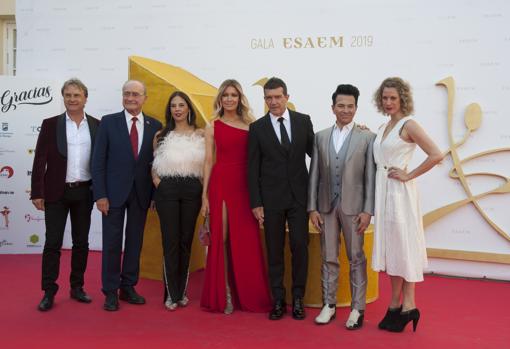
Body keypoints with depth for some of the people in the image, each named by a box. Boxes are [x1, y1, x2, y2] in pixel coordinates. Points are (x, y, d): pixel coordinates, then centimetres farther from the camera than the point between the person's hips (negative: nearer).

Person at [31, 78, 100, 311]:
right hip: (56, 192, -2)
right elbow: (40, 160, -2)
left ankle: (77, 287, 23)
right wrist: (37, 192, -7)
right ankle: (49, 292, 10)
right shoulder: (50, 124, 1)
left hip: (84, 192, 2)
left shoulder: (97, 125, 5)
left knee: (81, 241, 10)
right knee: (53, 242, 1)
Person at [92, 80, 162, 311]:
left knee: (135, 241, 10)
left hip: (141, 193, 2)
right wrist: (100, 195, -10)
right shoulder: (109, 122, -1)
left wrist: (156, 194, -1)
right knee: (112, 242, 4)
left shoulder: (155, 126, 3)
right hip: (114, 192, -2)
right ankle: (110, 292, 15)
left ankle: (128, 287, 23)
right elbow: (98, 160, -3)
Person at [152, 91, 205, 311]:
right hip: (167, 190, 0)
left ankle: (182, 291, 21)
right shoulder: (161, 136, 7)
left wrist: (205, 192, -3)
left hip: (192, 190, 1)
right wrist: (155, 180, -4)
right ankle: (171, 294, 11)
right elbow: (153, 165, 14)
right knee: (170, 241, 0)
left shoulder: (200, 135, 5)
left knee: (186, 240, 8)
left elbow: (207, 165, 6)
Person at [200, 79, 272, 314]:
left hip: (245, 185, 1)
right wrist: (204, 194, -3)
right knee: (221, 238, 3)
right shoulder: (213, 127, 6)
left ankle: (248, 295, 17)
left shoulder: (250, 125, 8)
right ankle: (223, 294, 12)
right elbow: (208, 161, 3)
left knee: (246, 241, 4)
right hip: (220, 184, -1)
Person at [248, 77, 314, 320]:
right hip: (271, 198, -1)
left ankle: (298, 298, 17)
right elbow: (253, 168, 0)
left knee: (300, 247, 2)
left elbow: (314, 152, 11)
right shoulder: (257, 128, 1)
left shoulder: (303, 121, 4)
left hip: (299, 195, 1)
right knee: (274, 250, 6)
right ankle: (278, 300, 18)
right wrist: (256, 203, -4)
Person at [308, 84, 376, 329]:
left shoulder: (367, 138, -1)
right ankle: (329, 304, 22)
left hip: (353, 207, -3)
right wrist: (312, 208, 2)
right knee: (328, 258, 10)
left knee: (356, 258, 5)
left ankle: (357, 308, 15)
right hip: (326, 206, 3)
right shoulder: (320, 137, 8)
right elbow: (314, 175, 7)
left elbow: (370, 177, -4)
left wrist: (368, 210, -9)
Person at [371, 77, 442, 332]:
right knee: (390, 246, 11)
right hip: (382, 190, 8)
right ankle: (395, 305, 20)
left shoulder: (408, 125, -10)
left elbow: (435, 155, -18)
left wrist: (408, 175, -15)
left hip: (399, 192, -8)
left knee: (403, 244, -1)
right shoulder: (383, 128, 13)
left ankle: (408, 306, 10)